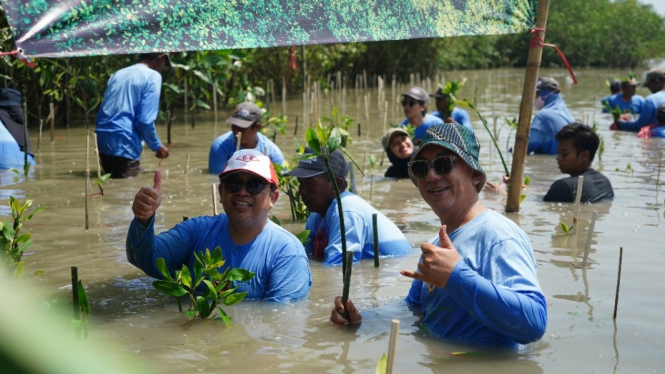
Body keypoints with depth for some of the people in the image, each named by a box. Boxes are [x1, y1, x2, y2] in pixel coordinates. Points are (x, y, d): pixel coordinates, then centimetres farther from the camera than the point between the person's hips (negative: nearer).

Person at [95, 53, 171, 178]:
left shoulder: (118, 74, 20)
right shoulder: (153, 76, -2)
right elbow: (145, 120, -12)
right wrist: (157, 146, 1)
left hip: (102, 142, 8)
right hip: (124, 144, -8)